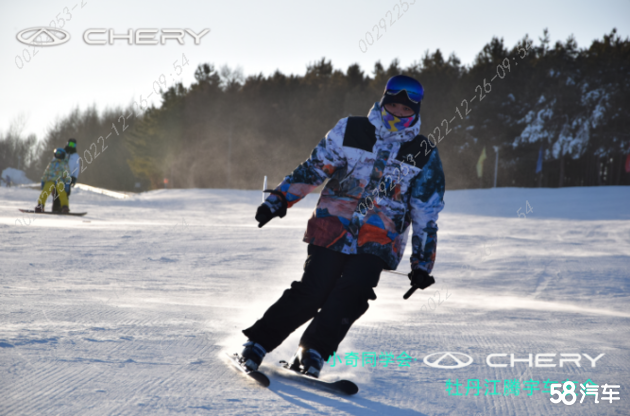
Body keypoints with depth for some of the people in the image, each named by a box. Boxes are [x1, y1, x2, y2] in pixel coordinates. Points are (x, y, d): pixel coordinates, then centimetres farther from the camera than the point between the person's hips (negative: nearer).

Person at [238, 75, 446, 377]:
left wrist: (422, 265, 7)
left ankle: (311, 355, -12)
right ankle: (256, 344, -1)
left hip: (377, 244, 1)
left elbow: (426, 216, 9)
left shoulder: (425, 156, 7)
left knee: (350, 298, -21)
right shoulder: (351, 132, 6)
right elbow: (312, 169, 10)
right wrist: (280, 199, 2)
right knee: (312, 294, -13)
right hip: (332, 231, -1)